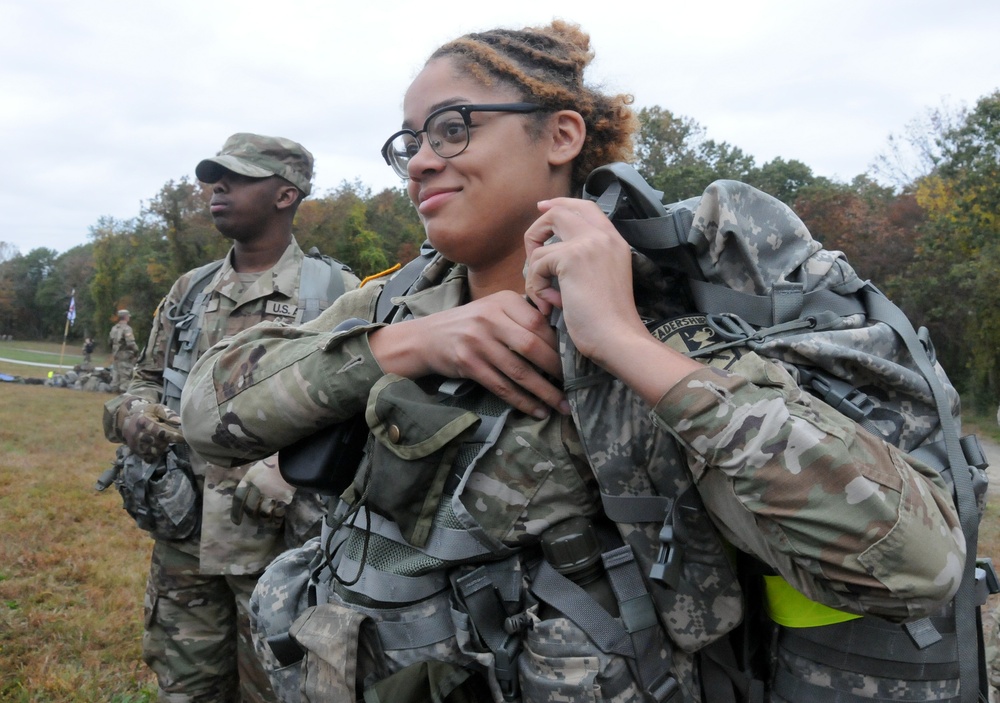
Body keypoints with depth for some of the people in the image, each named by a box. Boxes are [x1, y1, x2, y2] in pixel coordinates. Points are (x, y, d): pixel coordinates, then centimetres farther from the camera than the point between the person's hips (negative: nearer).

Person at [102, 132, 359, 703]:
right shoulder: (189, 291, 12)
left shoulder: (335, 292, -6)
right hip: (184, 533, 5)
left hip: (280, 536, -5)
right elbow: (147, 380, 21)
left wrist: (292, 465, -21)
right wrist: (138, 414, -2)